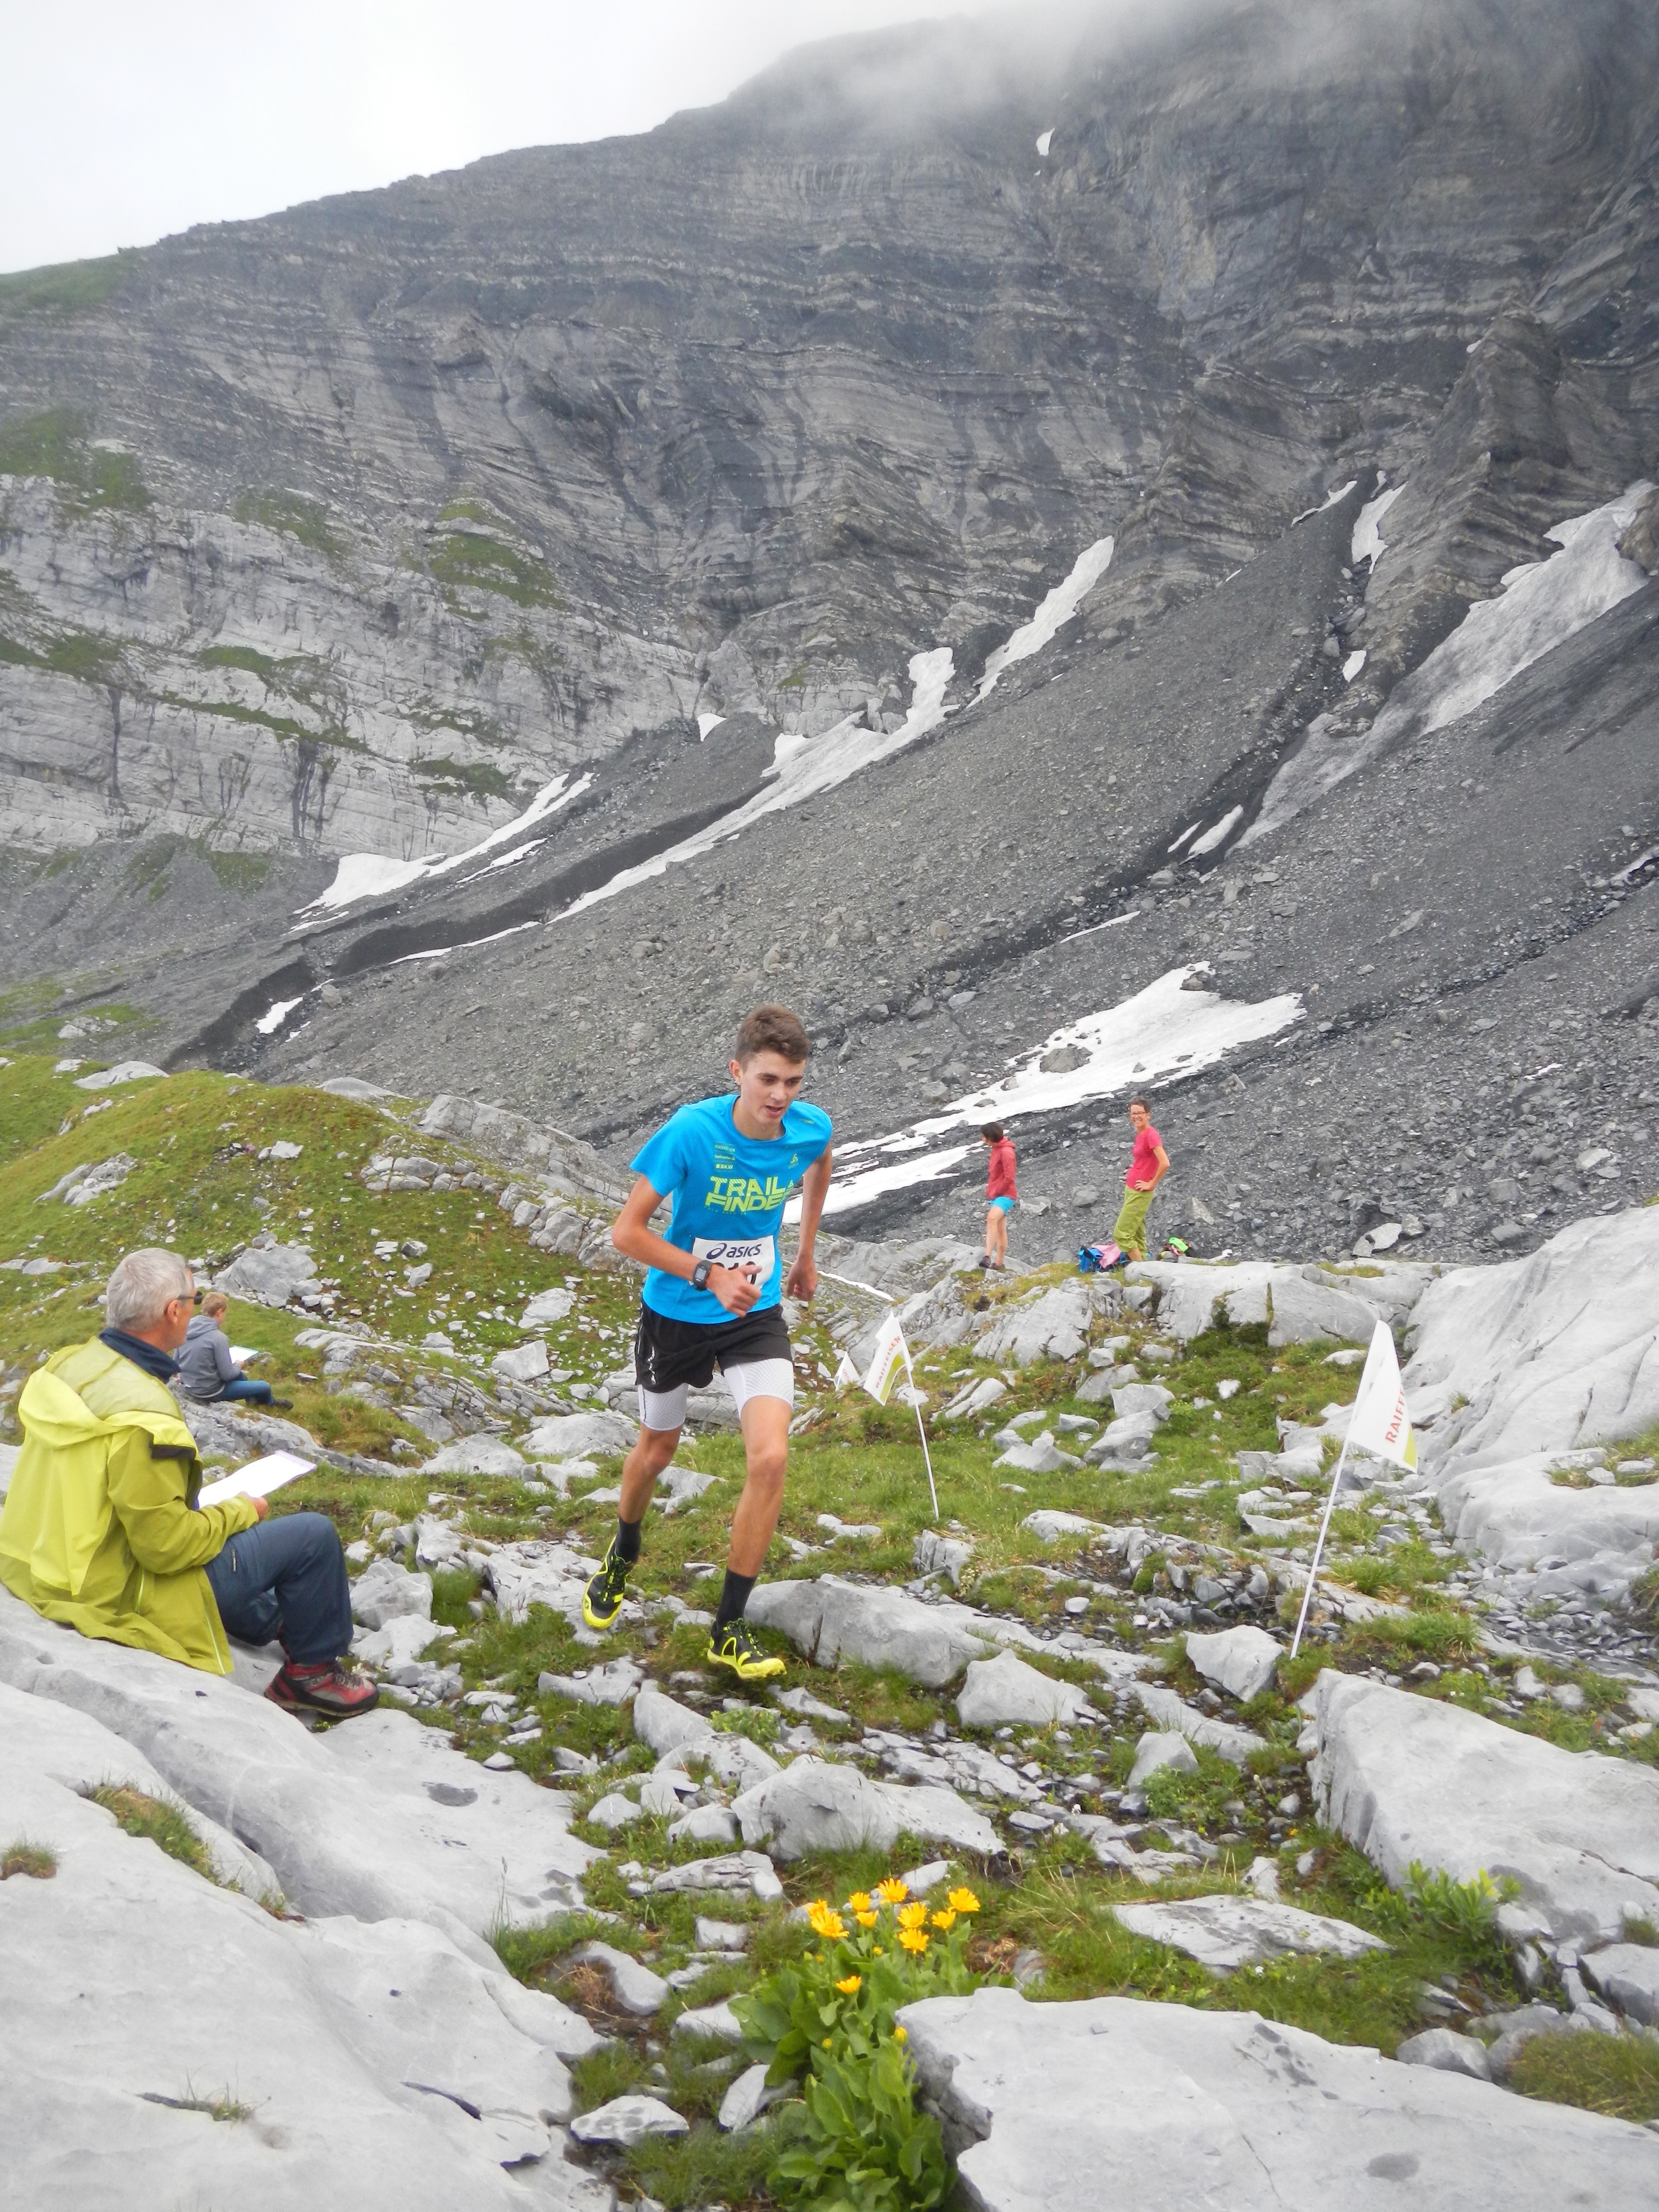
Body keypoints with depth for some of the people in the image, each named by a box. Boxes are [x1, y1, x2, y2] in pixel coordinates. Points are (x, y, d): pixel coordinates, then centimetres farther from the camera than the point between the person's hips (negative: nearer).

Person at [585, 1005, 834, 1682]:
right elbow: (627, 1231, -21)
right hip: (676, 1313, -2)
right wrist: (709, 1276, -28)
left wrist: (805, 1253, 18)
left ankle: (729, 1629, 0)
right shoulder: (692, 1131, -26)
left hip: (758, 1313, 2)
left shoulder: (811, 1128, -13)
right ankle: (623, 1556, 52)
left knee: (770, 1459, -15)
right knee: (656, 1452, 18)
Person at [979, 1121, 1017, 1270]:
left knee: (992, 1219, -31)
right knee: (1000, 1229, 13)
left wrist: (996, 1193, -13)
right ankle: (999, 1263, 19)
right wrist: (991, 1192, 11)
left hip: (1005, 1195, -10)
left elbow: (1009, 1177, -20)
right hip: (995, 1195, 10)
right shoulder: (996, 1149, 13)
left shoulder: (1006, 1151, -16)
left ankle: (988, 1256, -40)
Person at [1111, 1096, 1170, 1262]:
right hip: (1130, 1190, 10)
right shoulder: (1140, 1134, 11)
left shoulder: (1151, 1135, -17)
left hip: (1139, 1194, -10)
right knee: (1137, 1235, 11)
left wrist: (1151, 1184, -16)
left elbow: (1165, 1163, -27)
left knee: (1121, 1234, -9)